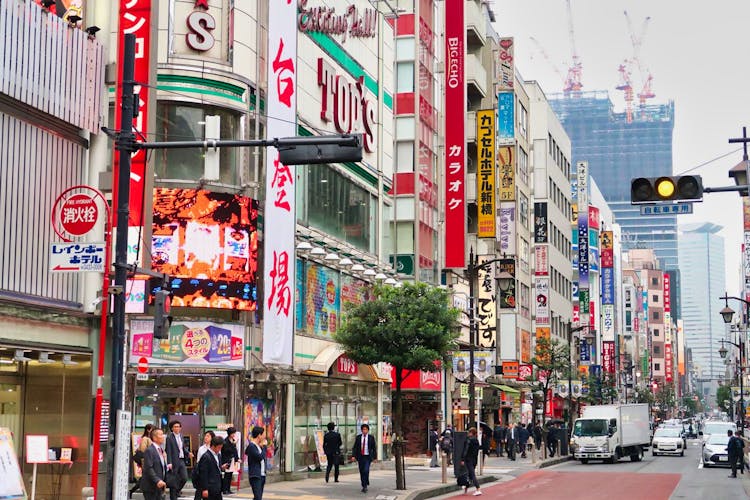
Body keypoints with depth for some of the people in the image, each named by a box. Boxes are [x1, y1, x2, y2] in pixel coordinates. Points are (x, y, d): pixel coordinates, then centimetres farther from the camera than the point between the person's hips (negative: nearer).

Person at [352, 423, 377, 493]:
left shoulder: (371, 437, 0)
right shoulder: (358, 437, 4)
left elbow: (374, 448, 3)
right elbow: (355, 447, 3)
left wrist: (375, 457, 0)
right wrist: (353, 455, -9)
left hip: (367, 457, -2)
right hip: (360, 457, 3)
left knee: (366, 471, -17)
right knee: (361, 472, 5)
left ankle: (365, 486, -11)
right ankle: (364, 486, 18)